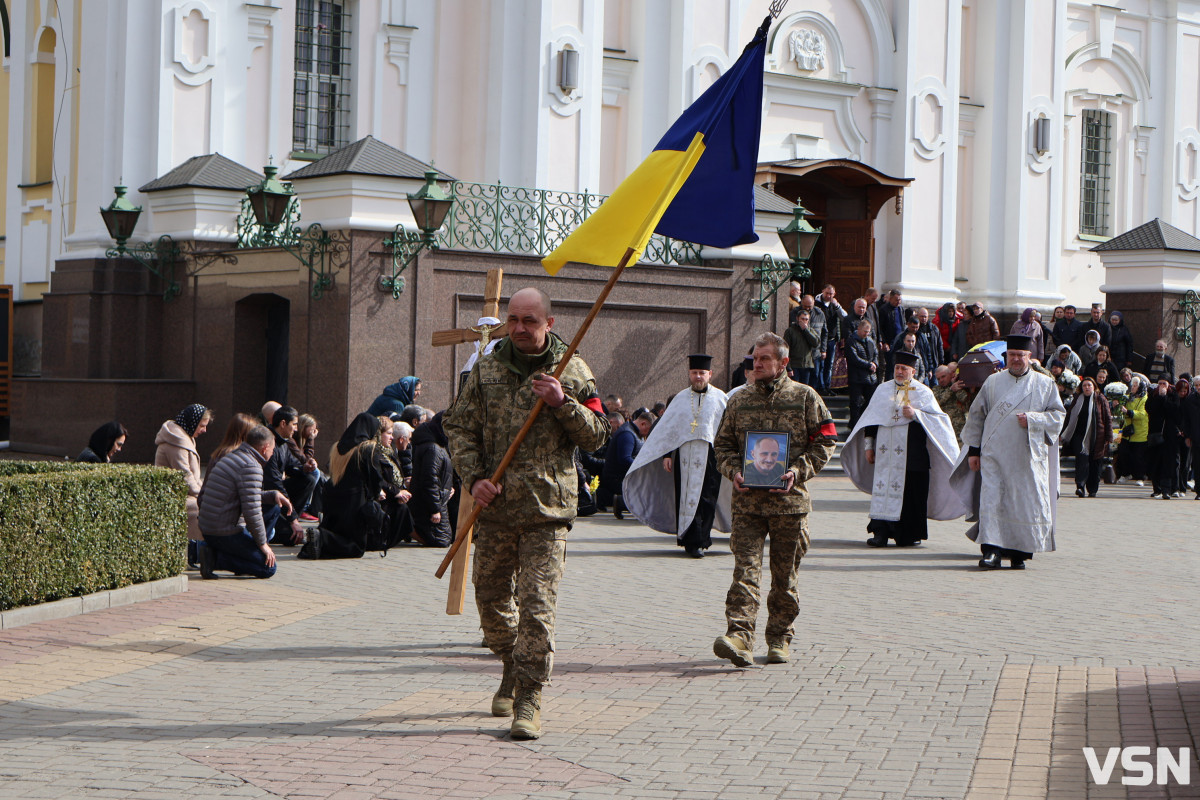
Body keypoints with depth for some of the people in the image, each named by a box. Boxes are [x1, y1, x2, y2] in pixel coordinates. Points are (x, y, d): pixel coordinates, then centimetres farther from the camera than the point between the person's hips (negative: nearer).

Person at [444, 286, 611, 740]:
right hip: (495, 506, 3)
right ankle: (513, 669, 39)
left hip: (548, 509, -3)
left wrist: (563, 404, -13)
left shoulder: (572, 372, 3)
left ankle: (528, 698, -5)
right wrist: (474, 478, -6)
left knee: (537, 604, -10)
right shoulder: (486, 370, 8)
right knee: (491, 596, 14)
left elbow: (597, 436, 3)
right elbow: (459, 427, 9)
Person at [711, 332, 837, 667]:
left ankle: (780, 639, 18)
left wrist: (799, 470, -10)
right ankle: (740, 637, -20)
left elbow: (824, 440, 3)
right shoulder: (739, 401, 12)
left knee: (785, 575, 6)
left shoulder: (804, 397, 4)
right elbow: (723, 444, 17)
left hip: (789, 500, -1)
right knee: (745, 569, -11)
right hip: (747, 500, 1)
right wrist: (734, 470, -3)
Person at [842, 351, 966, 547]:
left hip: (912, 453, -3)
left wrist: (916, 414, -15)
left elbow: (938, 418, 0)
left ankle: (910, 534, 5)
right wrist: (868, 445, 12)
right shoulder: (883, 389, 14)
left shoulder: (923, 392, 5)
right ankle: (881, 532, -5)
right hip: (885, 452, 3)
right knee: (883, 490, -4)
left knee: (911, 492, -4)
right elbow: (872, 418, 16)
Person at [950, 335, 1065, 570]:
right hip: (994, 454, 1)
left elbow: (1058, 415, 5)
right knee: (991, 501, -10)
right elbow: (976, 416, 12)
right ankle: (991, 550, -12)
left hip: (1027, 456, -1)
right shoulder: (993, 382, 11)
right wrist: (973, 449, 6)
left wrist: (1032, 419, -12)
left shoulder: (1045, 384, 8)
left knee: (1025, 504, -2)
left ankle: (1019, 552, 8)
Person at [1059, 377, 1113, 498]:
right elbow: (1069, 418, 16)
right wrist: (1062, 435, 13)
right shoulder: (1077, 400, 11)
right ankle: (1080, 486, -24)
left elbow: (1108, 419, 4)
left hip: (1096, 436, -1)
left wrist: (1109, 437, -2)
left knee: (1095, 463, 3)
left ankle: (1092, 489, 13)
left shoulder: (1100, 400, 5)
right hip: (1079, 435, 1)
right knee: (1081, 457, -17)